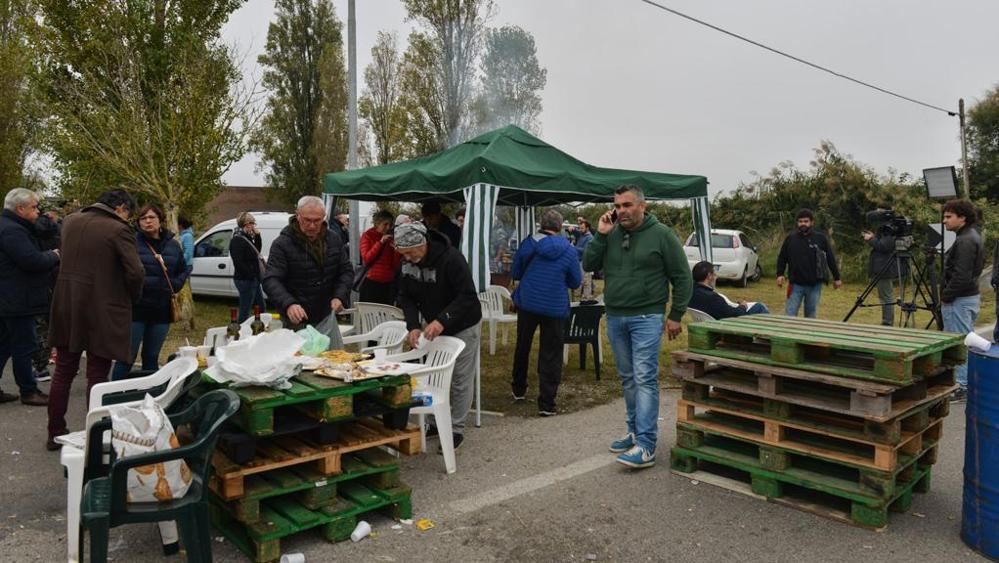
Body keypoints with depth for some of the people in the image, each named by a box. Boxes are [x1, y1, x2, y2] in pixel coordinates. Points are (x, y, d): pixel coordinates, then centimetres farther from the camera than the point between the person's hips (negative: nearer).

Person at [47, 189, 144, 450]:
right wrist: (132, 298, -1)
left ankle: (55, 433, 27)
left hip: (66, 308, 6)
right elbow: (136, 272, -19)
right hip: (102, 312, -6)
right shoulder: (119, 230, -13)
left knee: (63, 372, 17)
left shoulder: (70, 221, 7)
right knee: (97, 376, 3)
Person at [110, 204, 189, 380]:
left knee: (152, 357, 14)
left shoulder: (173, 245, 9)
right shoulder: (132, 242, -6)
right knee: (127, 356, -1)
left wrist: (175, 286, 6)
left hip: (162, 311, 5)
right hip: (136, 308, -4)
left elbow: (184, 270, 21)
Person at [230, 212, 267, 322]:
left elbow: (257, 250, 22)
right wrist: (252, 274, -20)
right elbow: (239, 263, -23)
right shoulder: (237, 240, -17)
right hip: (245, 280, -10)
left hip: (253, 280, 10)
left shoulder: (247, 237, 11)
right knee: (245, 311, -2)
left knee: (261, 308, 18)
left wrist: (257, 235, 9)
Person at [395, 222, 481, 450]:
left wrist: (442, 320, -39)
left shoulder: (451, 258, -29)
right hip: (433, 326, 6)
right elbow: (406, 297, -4)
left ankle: (456, 429, 12)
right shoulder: (407, 263, -9)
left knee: (460, 380, 0)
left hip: (462, 327, -6)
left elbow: (468, 296, -30)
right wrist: (413, 326, -20)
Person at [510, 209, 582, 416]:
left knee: (522, 347, 21)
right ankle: (546, 403, 4)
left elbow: (515, 273, 3)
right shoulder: (569, 250, -5)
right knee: (550, 355, 5)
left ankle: (519, 389, 35)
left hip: (527, 303, 1)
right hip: (555, 307, -1)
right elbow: (575, 282, 1)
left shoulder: (528, 243, -5)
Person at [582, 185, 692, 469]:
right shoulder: (610, 233, 7)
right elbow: (589, 265, 2)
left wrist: (676, 315, -5)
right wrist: (600, 236, -8)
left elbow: (682, 277, -2)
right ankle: (635, 431, 26)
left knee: (645, 379, -9)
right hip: (615, 318, 5)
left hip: (647, 318, -5)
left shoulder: (661, 234, -6)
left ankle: (646, 445, -9)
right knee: (628, 379, 14)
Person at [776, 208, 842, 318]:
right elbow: (782, 258, 10)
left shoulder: (820, 238, 1)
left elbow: (830, 259, 7)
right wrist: (780, 274, -3)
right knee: (789, 315, -4)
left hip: (814, 285, 0)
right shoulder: (790, 238, 4)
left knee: (811, 316, 9)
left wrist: (836, 278, 9)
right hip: (796, 284, 0)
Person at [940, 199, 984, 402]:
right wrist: (947, 295, 15)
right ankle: (969, 383, 24)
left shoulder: (965, 241, -19)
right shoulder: (972, 237, 14)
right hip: (970, 296, 11)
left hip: (960, 300, -11)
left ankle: (962, 387, 1)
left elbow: (961, 276, -24)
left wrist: (946, 296, -13)